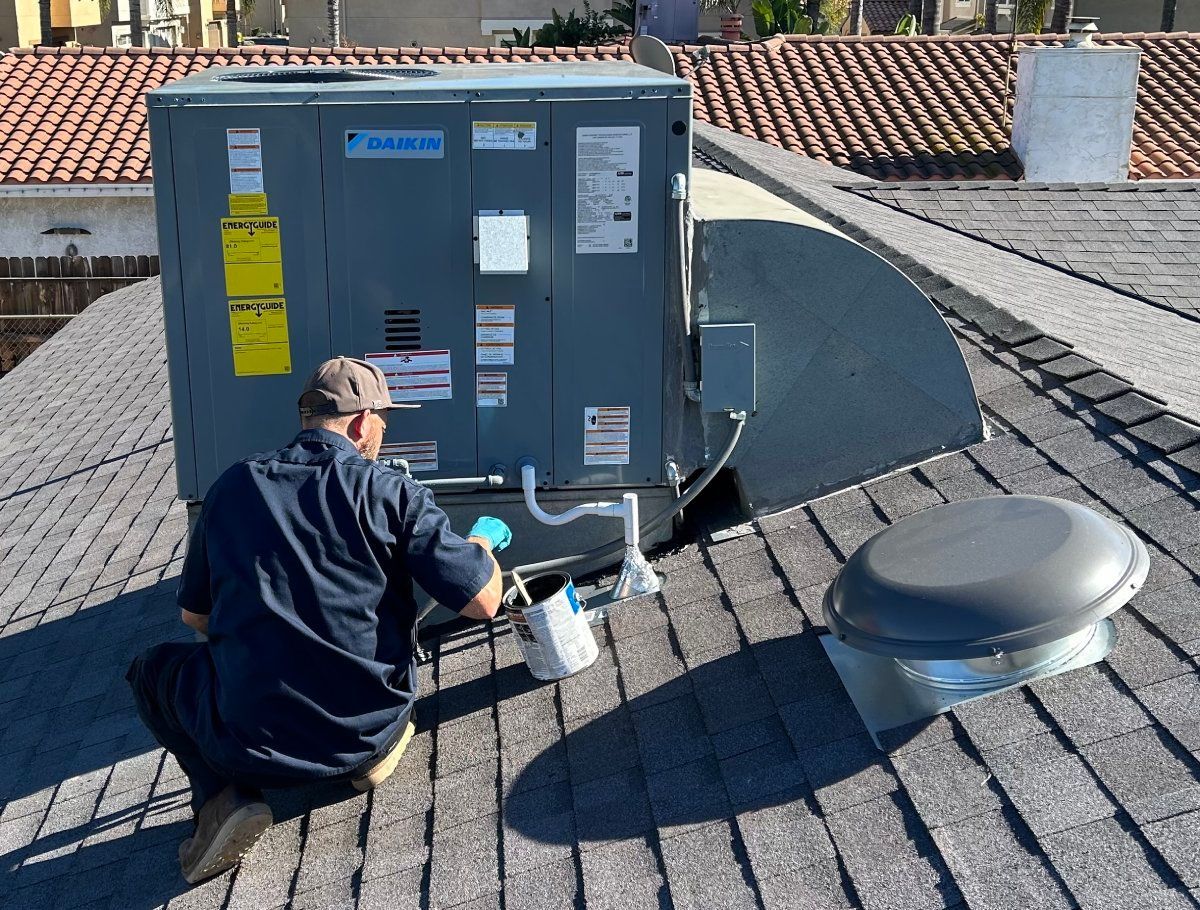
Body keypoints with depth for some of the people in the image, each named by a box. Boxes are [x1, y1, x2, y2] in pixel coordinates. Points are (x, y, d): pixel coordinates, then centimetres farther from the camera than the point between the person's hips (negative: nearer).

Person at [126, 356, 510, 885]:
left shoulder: (233, 485, 3)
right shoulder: (390, 492, -7)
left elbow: (194, 614, 14)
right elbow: (483, 602, -8)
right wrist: (482, 541, 14)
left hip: (251, 744, 0)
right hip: (369, 729, 1)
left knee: (153, 670, 27)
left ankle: (222, 797, 7)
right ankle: (374, 753, 18)